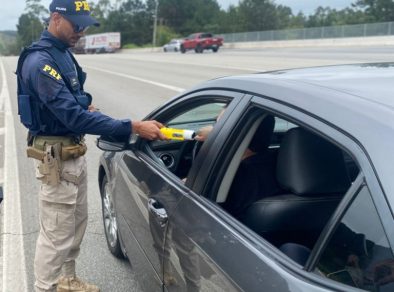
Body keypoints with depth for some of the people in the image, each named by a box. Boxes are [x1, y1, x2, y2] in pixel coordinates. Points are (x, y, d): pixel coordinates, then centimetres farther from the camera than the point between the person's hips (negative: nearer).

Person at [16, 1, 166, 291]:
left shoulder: (63, 54, 8)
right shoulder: (40, 62, -23)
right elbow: (73, 117, -31)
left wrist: (85, 105, -3)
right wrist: (133, 127, -33)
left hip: (74, 152, 10)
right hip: (57, 157, -10)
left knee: (77, 222, 21)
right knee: (57, 233, 0)